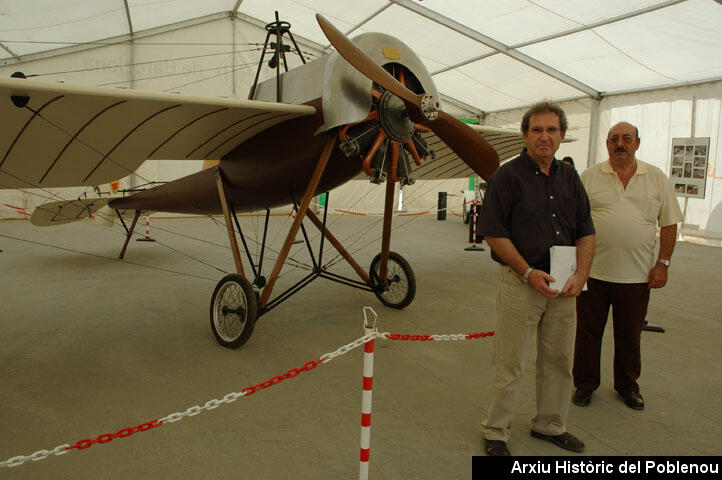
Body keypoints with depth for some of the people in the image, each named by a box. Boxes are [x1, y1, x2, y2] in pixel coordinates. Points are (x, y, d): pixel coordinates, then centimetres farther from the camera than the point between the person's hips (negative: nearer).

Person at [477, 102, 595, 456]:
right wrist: (530, 273, -15)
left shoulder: (569, 177, 11)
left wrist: (580, 275, -4)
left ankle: (550, 425, 35)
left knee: (559, 360, 16)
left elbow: (586, 231, 11)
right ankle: (495, 432, 18)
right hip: (520, 281, -6)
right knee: (509, 363, 2)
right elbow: (494, 232, -10)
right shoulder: (508, 176, -6)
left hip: (563, 286, 6)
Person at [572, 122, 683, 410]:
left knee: (630, 335, 14)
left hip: (637, 275, 1)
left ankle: (628, 385, 33)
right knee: (588, 332, 8)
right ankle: (585, 383, 25)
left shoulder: (656, 178, 6)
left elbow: (669, 224, 7)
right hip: (593, 271, -1)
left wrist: (662, 263, 0)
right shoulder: (589, 177, 2)